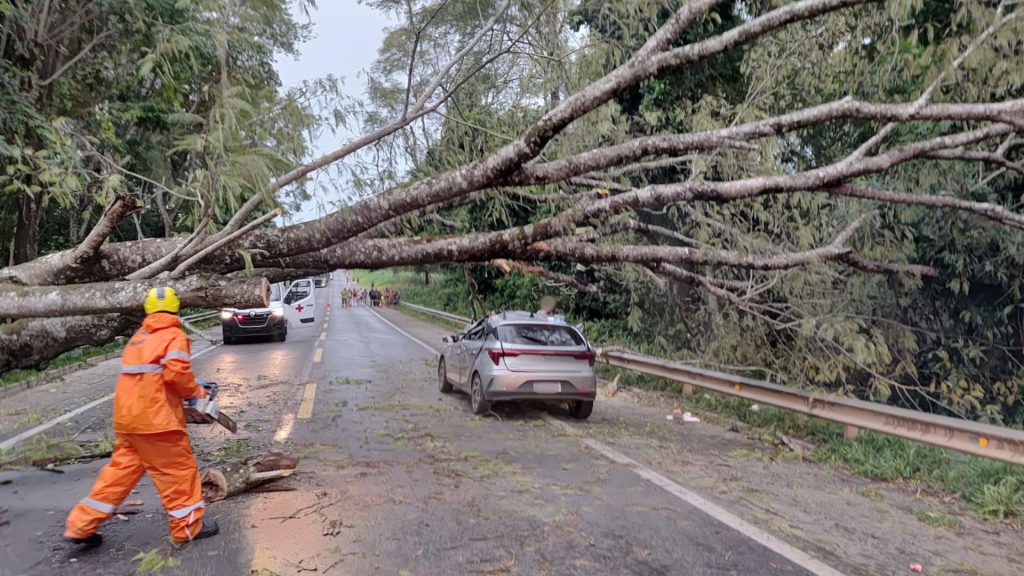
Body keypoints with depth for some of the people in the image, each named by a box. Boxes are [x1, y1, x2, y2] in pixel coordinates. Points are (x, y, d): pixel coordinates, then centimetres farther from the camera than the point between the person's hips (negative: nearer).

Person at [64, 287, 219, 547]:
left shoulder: (139, 336, 18)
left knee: (122, 467, 18)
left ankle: (81, 525, 22)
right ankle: (188, 526, 12)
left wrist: (187, 389, 16)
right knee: (178, 469, 4)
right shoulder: (175, 336, -5)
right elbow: (177, 372, -21)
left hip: (125, 416, 8)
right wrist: (196, 392, -4)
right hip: (155, 416, -7)